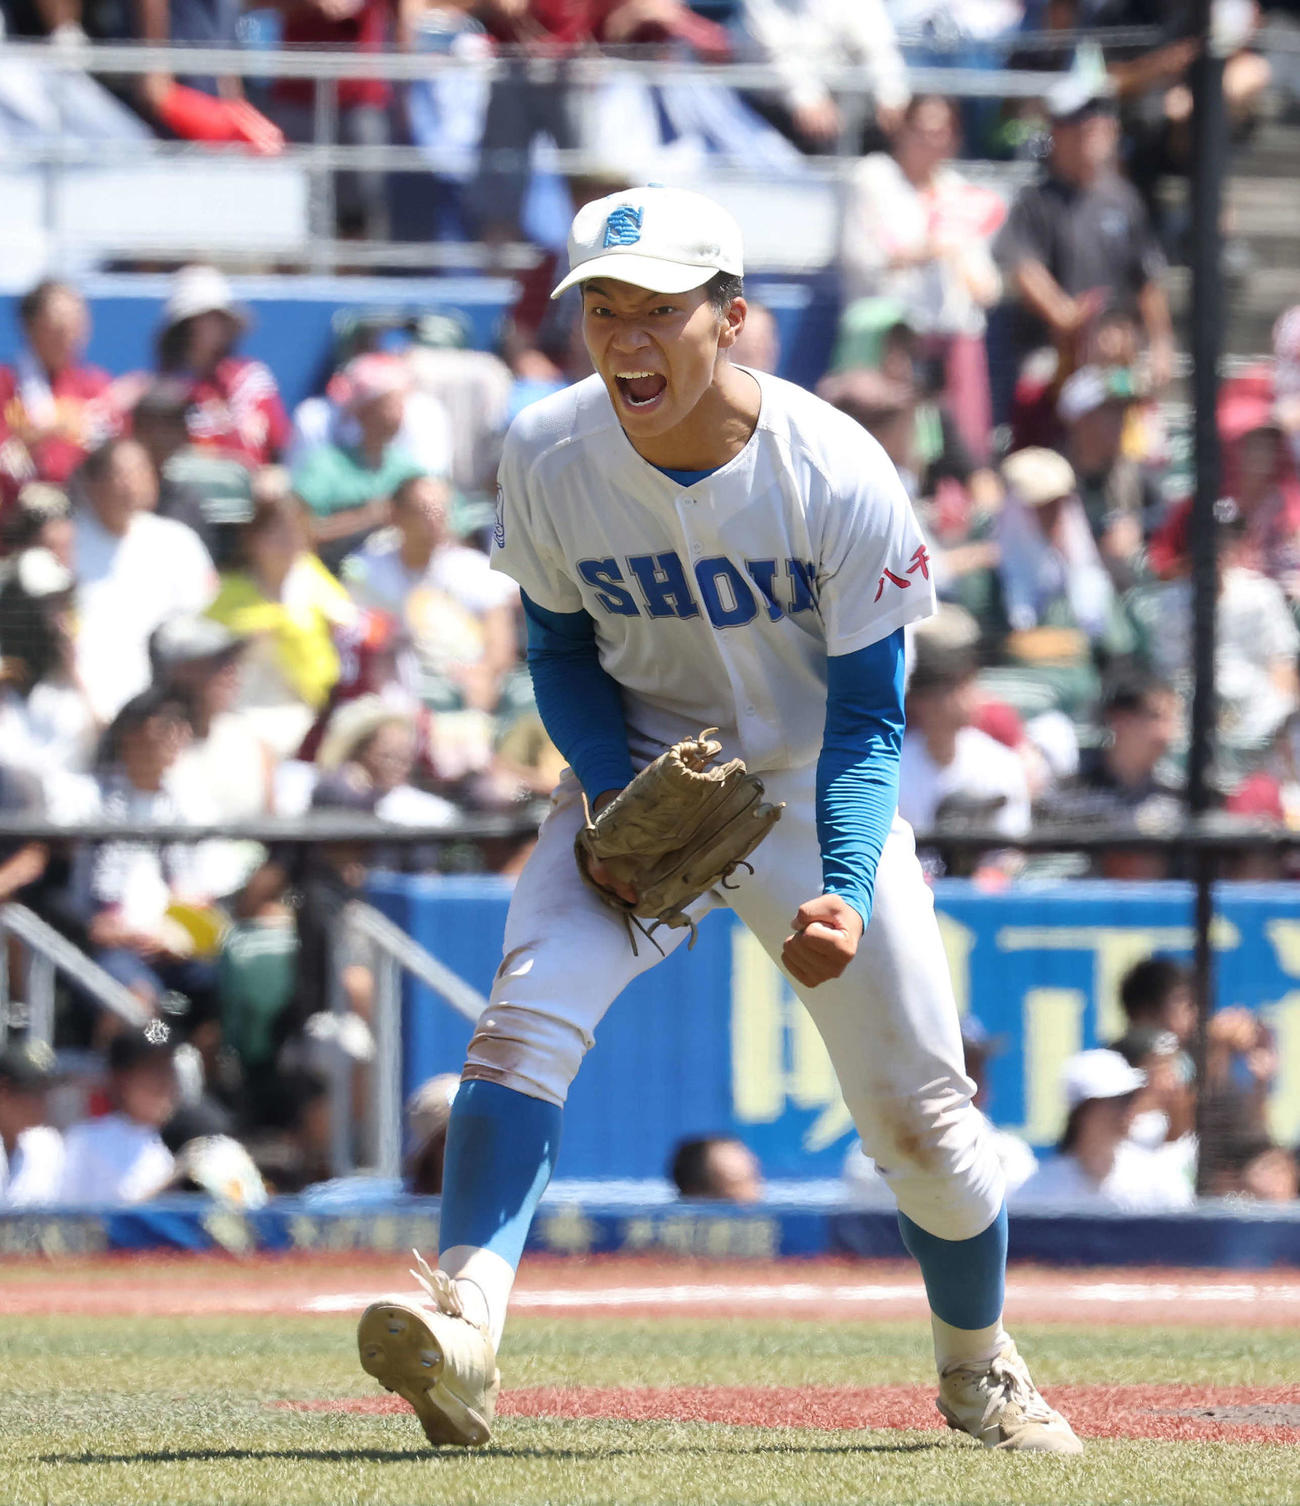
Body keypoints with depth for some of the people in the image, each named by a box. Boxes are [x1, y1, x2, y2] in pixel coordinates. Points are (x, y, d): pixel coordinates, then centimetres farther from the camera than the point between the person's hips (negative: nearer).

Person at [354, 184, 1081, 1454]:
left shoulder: (841, 479, -23)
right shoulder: (547, 456, -16)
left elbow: (867, 717, -17)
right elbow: (561, 652, 0)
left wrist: (845, 893, -32)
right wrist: (611, 786, -19)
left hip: (815, 793, -1)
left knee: (919, 1117, 3)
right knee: (528, 1010, -26)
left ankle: (979, 1370, 30)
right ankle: (465, 1328, -39)